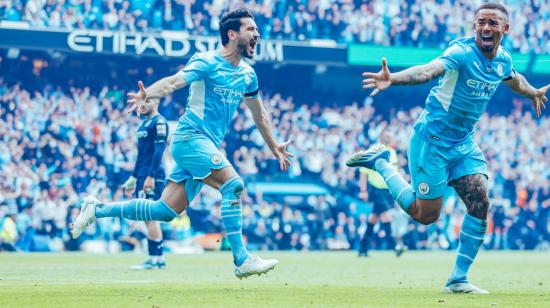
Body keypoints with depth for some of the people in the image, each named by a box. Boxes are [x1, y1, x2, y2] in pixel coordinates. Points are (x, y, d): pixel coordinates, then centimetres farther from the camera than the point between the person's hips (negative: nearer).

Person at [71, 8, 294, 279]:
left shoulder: (247, 75, 13)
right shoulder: (207, 62, -10)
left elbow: (260, 115, 28)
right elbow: (174, 81, -25)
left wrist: (274, 147, 34)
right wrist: (148, 94, -45)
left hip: (206, 146, 8)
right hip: (191, 137, -8)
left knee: (165, 211, 3)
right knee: (233, 184, -24)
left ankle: (97, 209, 16)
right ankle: (242, 261, -23)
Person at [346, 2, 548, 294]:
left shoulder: (503, 59, 1)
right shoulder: (462, 52, -24)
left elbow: (514, 79, 27)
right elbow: (428, 70, -43)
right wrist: (393, 79, -62)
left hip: (464, 143, 7)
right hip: (433, 139, -7)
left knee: (480, 202, -9)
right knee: (426, 215, 1)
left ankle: (458, 279, 2)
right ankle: (379, 162, 21)